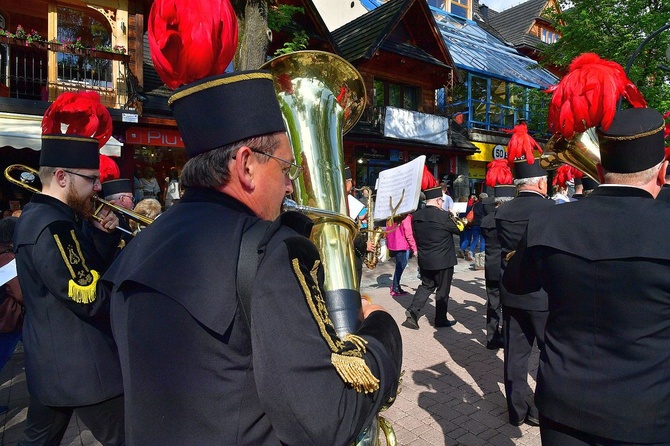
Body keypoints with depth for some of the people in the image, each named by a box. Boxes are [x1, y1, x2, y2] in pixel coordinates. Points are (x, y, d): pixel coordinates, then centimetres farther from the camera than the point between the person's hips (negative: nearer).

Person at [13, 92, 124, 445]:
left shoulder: (38, 216, 8)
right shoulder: (52, 226, -23)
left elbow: (92, 268, 10)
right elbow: (93, 300, -25)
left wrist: (105, 234, -6)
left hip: (51, 364, 10)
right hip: (81, 369, -10)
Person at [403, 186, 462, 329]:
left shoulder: (416, 216, -2)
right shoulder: (444, 216, -19)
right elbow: (459, 229, -3)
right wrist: (453, 219, 14)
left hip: (424, 260, 5)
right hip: (443, 260, -5)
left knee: (426, 286, 19)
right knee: (443, 290, 10)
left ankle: (413, 311, 5)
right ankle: (441, 319, 21)